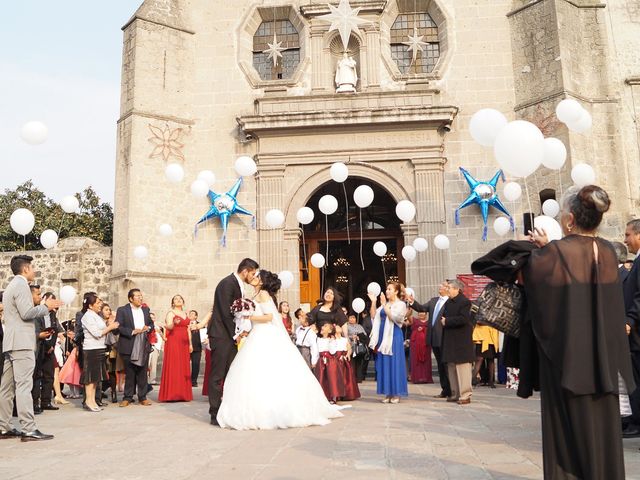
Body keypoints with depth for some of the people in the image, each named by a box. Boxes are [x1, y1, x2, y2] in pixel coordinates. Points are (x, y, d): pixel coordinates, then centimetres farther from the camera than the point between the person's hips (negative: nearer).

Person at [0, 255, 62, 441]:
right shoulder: (21, 285, -9)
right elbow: (27, 313, -18)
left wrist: (44, 307, 19)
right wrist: (46, 307, -5)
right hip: (22, 342, -10)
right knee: (24, 385, -11)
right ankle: (29, 429, -11)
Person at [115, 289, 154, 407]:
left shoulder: (146, 310, 12)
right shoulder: (122, 310, -3)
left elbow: (151, 324, 20)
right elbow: (118, 327, -11)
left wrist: (148, 328, -2)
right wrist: (132, 332, -19)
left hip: (144, 346, 4)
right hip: (129, 347, -4)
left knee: (142, 373, 7)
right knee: (129, 373, 4)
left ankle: (142, 397, 13)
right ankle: (128, 397, 14)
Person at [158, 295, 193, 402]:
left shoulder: (186, 315, 18)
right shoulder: (171, 313, -1)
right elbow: (169, 327, -16)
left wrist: (190, 344, 12)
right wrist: (173, 323, -38)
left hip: (184, 344, 6)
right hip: (173, 342, -6)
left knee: (184, 368, 4)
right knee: (173, 366, -8)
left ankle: (183, 393, 7)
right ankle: (172, 394, -7)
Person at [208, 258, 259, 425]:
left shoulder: (238, 285, 14)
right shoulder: (227, 283, -15)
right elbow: (225, 313, -19)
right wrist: (235, 335, -14)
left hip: (231, 336, 9)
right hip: (221, 335, -9)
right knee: (217, 375, -2)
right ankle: (215, 414, 4)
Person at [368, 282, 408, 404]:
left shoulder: (401, 304, -2)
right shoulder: (385, 304, 15)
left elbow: (393, 317, -17)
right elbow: (374, 316, 9)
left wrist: (384, 305, -18)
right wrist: (373, 302, 1)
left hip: (394, 336, -6)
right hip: (383, 336, 6)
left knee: (394, 363, -3)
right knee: (384, 364, 6)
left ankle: (396, 394, 4)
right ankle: (388, 393, 12)